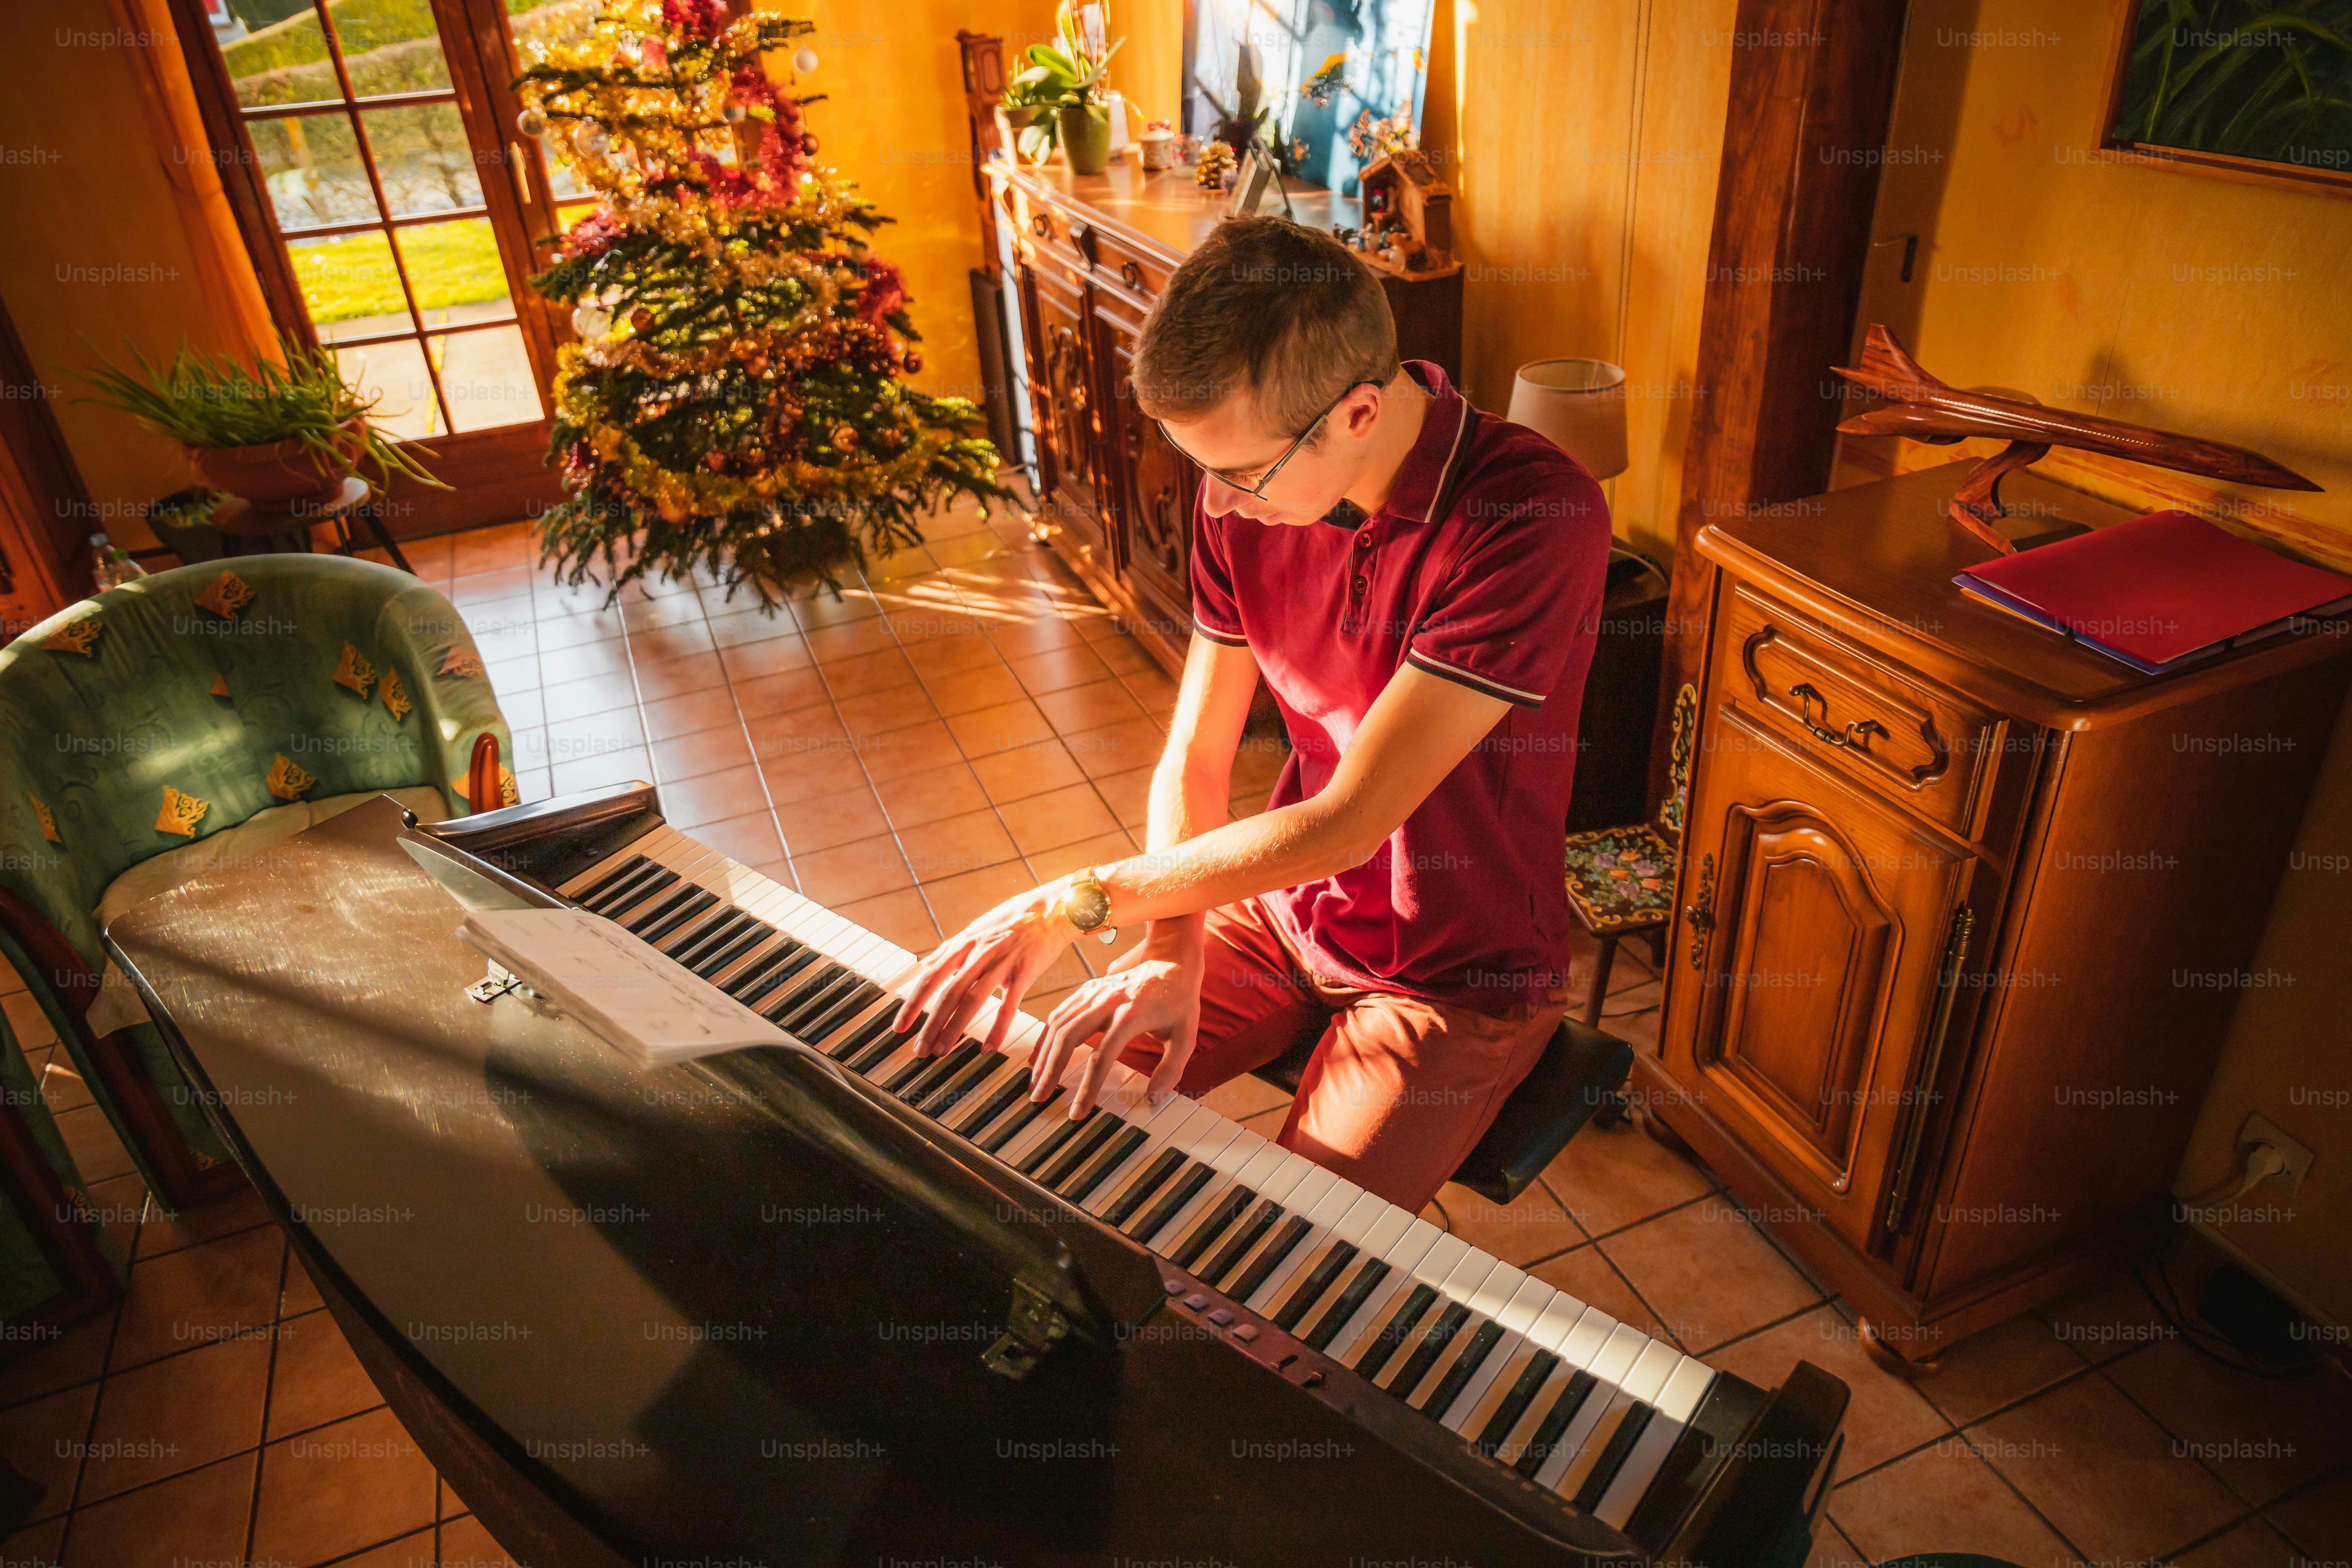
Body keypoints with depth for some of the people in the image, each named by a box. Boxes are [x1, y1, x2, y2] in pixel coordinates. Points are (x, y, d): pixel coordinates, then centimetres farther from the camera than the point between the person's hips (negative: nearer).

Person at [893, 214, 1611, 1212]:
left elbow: (1346, 824, -30)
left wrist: (1079, 902, -25)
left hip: (1457, 974, -5)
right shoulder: (1248, 490, -9)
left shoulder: (1532, 517, -29)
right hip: (1284, 901, 5)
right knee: (1047, 1098, -1)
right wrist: (1172, 952, -20)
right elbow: (1194, 757, -4)